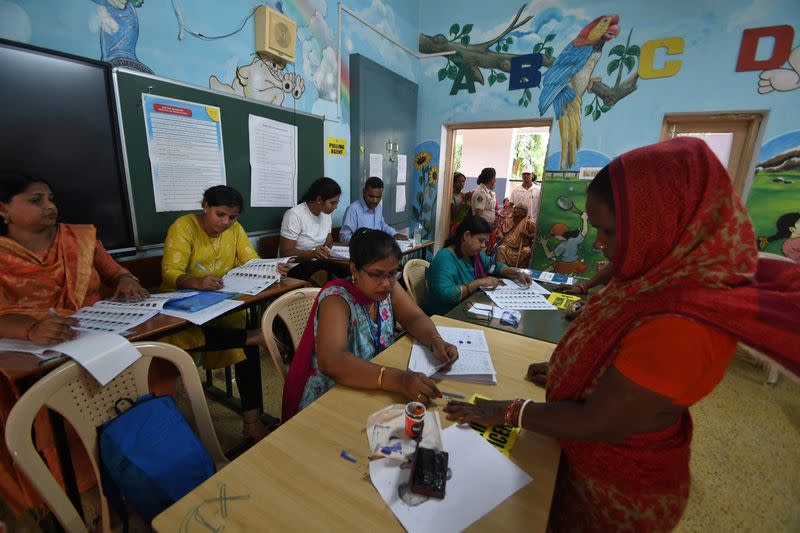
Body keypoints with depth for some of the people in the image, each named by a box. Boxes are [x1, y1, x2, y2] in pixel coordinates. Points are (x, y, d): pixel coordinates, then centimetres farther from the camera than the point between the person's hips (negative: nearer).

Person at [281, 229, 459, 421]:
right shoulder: (336, 299, -26)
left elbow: (415, 318, -5)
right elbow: (330, 362, -39)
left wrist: (436, 341, -26)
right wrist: (397, 380, -49)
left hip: (373, 391, 6)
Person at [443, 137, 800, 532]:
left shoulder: (681, 326, -38)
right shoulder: (675, 277, -10)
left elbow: (596, 424, -29)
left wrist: (508, 412, -19)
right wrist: (566, 370, 7)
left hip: (619, 489, -6)